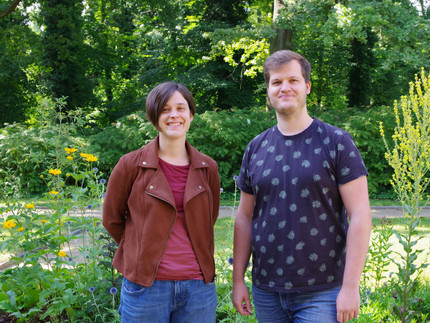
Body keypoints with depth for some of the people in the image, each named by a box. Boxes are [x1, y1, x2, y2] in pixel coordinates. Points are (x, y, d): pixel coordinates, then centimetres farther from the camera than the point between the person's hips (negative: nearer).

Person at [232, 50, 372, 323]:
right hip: (266, 291, 4)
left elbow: (360, 216, -8)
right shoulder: (256, 148, 7)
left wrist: (351, 287, -13)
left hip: (321, 292, -4)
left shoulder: (336, 142, -5)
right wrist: (238, 280, 6)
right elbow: (245, 217, 10)